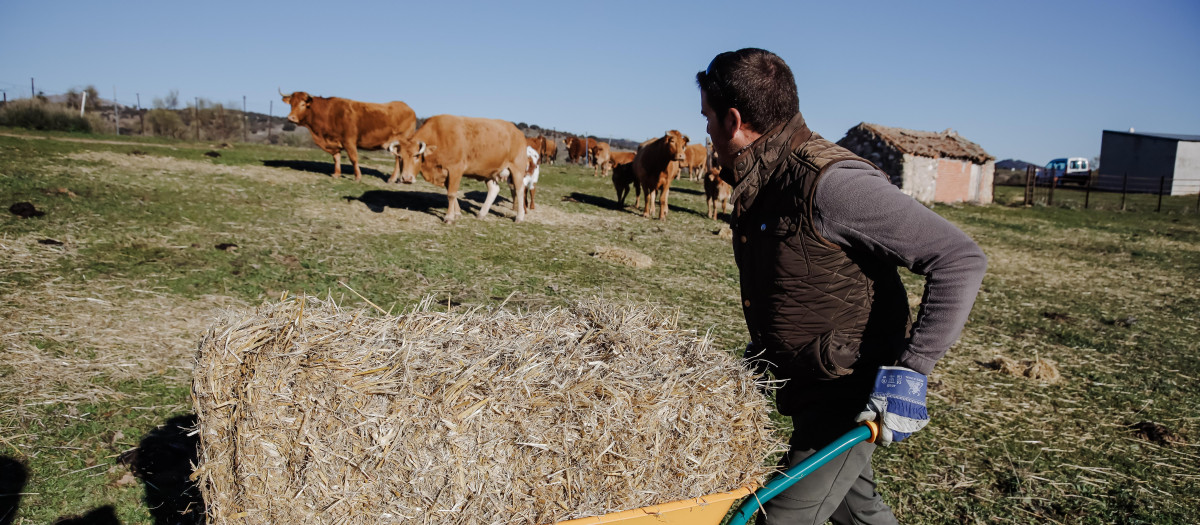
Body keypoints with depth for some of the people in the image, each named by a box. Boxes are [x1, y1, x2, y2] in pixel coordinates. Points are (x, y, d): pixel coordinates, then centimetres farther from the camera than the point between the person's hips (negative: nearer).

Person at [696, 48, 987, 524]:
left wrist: (910, 368, -28)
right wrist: (763, 351, 23)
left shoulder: (828, 182, -26)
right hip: (807, 387, 9)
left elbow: (960, 259, -25)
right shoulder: (760, 182, 3)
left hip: (850, 395, -9)